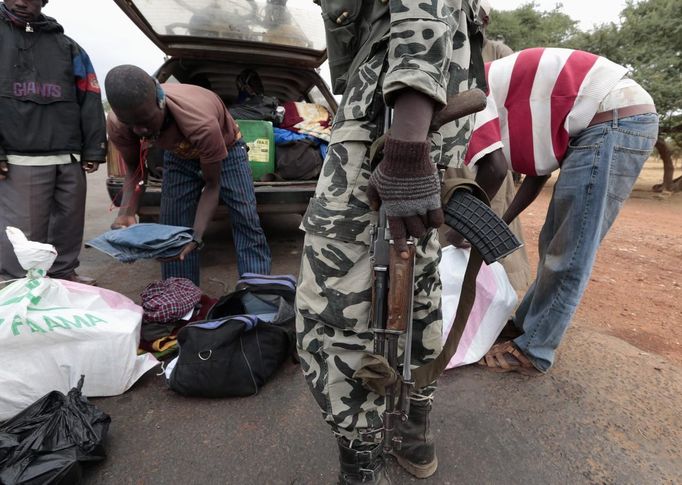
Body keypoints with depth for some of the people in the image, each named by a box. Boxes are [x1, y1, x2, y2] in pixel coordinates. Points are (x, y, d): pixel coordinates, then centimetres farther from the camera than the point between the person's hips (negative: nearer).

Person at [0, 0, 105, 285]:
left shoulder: (67, 47, 17)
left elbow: (90, 102, 12)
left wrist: (92, 150, 3)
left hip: (70, 159, 3)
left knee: (69, 225, 8)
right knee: (23, 233, -4)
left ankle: (63, 276, 23)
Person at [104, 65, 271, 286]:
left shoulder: (201, 124, -44)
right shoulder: (117, 125, -29)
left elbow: (212, 185, -31)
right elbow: (134, 168, -10)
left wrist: (196, 236, -42)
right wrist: (126, 213, -29)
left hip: (226, 149, -3)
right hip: (179, 155, 4)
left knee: (247, 224, -10)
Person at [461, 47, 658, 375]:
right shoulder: (499, 96, 22)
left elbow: (494, 167, -16)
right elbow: (538, 165, 21)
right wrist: (501, 224, 20)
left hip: (614, 119, -10)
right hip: (608, 121, 10)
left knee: (569, 254, -5)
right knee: (555, 244, 13)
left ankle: (532, 352, 7)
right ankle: (526, 325, 25)